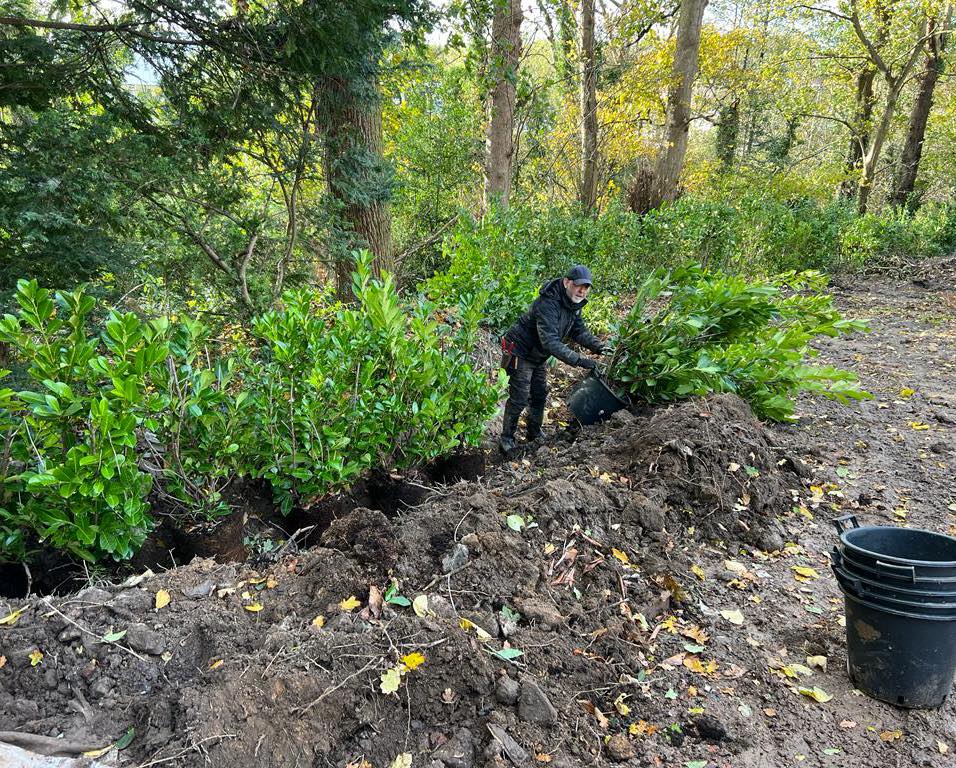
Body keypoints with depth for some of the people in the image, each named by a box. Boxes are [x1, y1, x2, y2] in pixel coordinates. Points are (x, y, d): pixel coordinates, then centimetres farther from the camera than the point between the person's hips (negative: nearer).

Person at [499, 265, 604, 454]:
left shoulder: (574, 303, -5)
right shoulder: (548, 303, -35)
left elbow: (578, 330, 1)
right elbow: (550, 341, -42)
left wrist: (598, 346, -16)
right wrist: (579, 360, -45)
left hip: (538, 356, 9)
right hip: (521, 352, -9)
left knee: (540, 395, 17)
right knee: (519, 399, -3)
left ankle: (535, 435, 34)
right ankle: (506, 438, 13)